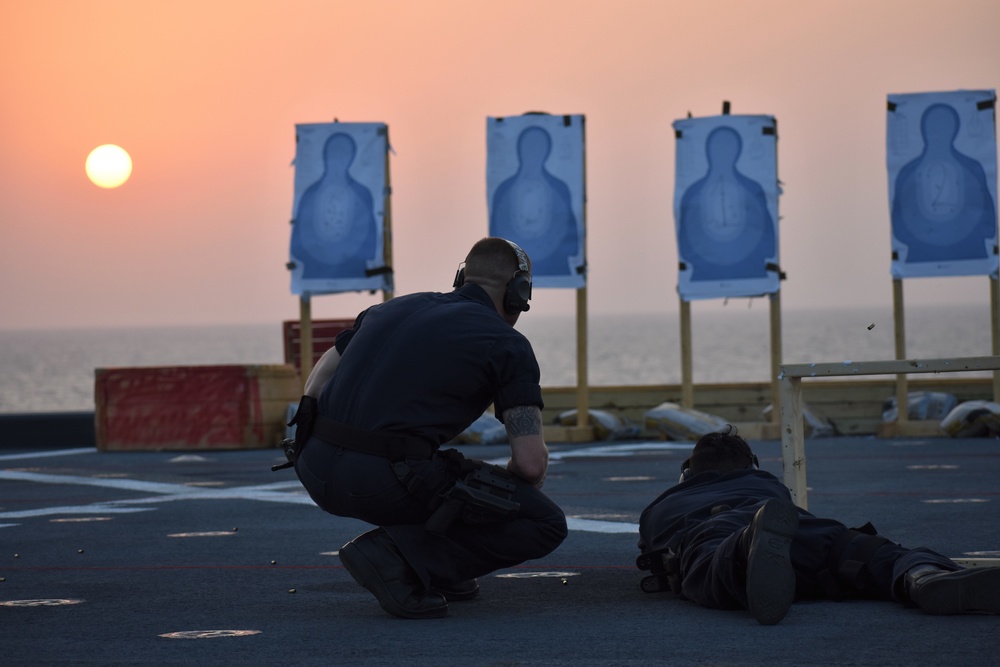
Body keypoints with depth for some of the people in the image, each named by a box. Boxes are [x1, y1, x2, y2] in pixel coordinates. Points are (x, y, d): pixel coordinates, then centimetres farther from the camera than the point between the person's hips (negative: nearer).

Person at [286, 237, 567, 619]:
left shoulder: (395, 308, 22)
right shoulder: (509, 345, 3)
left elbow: (316, 385, 29)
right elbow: (531, 462, -3)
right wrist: (503, 495, 17)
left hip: (314, 471, 7)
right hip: (384, 482, -7)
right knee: (547, 525, 4)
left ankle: (439, 568, 22)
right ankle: (397, 557, -8)